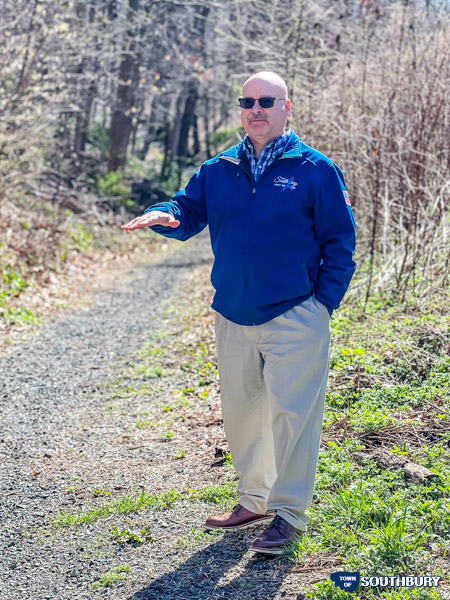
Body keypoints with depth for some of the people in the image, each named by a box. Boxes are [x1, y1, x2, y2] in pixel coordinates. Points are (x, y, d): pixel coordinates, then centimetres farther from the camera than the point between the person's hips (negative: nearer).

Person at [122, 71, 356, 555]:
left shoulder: (315, 170, -2)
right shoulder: (218, 170, 10)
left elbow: (340, 240, -1)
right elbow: (190, 213, 7)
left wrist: (325, 302, -7)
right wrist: (166, 216, -17)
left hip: (295, 316, -5)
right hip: (232, 316, 5)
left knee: (290, 410, -5)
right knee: (240, 409, 12)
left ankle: (289, 512, 8)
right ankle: (254, 500, 28)